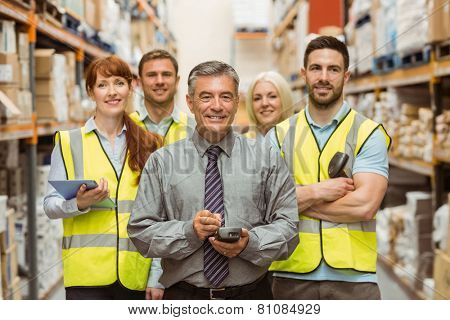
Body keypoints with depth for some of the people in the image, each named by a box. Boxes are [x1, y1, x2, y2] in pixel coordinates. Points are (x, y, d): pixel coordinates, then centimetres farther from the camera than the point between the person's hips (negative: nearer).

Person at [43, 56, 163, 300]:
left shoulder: (148, 145, 11)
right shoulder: (69, 142, 6)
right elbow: (50, 205, 3)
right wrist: (79, 203, -17)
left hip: (135, 274, 2)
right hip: (86, 273, -2)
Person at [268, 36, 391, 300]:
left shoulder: (370, 134, 0)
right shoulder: (279, 135, 7)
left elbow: (364, 205, -13)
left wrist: (295, 200, -7)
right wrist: (316, 191, -15)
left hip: (353, 278, -2)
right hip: (291, 276, 2)